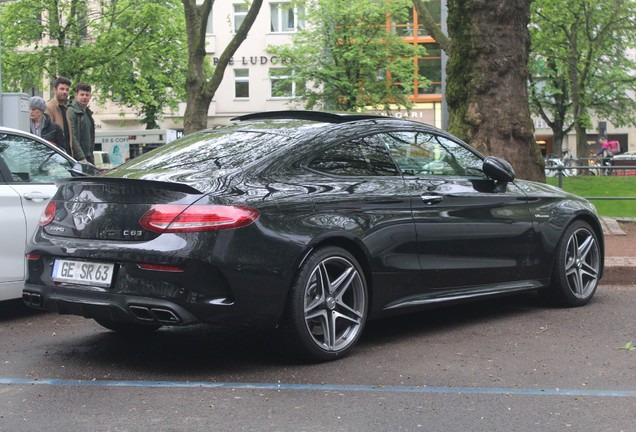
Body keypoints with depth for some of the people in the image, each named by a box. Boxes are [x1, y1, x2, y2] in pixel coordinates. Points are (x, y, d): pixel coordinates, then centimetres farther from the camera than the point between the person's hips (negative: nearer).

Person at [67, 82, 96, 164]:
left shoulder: (88, 113, 19)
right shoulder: (71, 111, -9)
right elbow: (72, 138, -17)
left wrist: (91, 156, 17)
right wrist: (81, 158, -20)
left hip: (89, 157, 9)